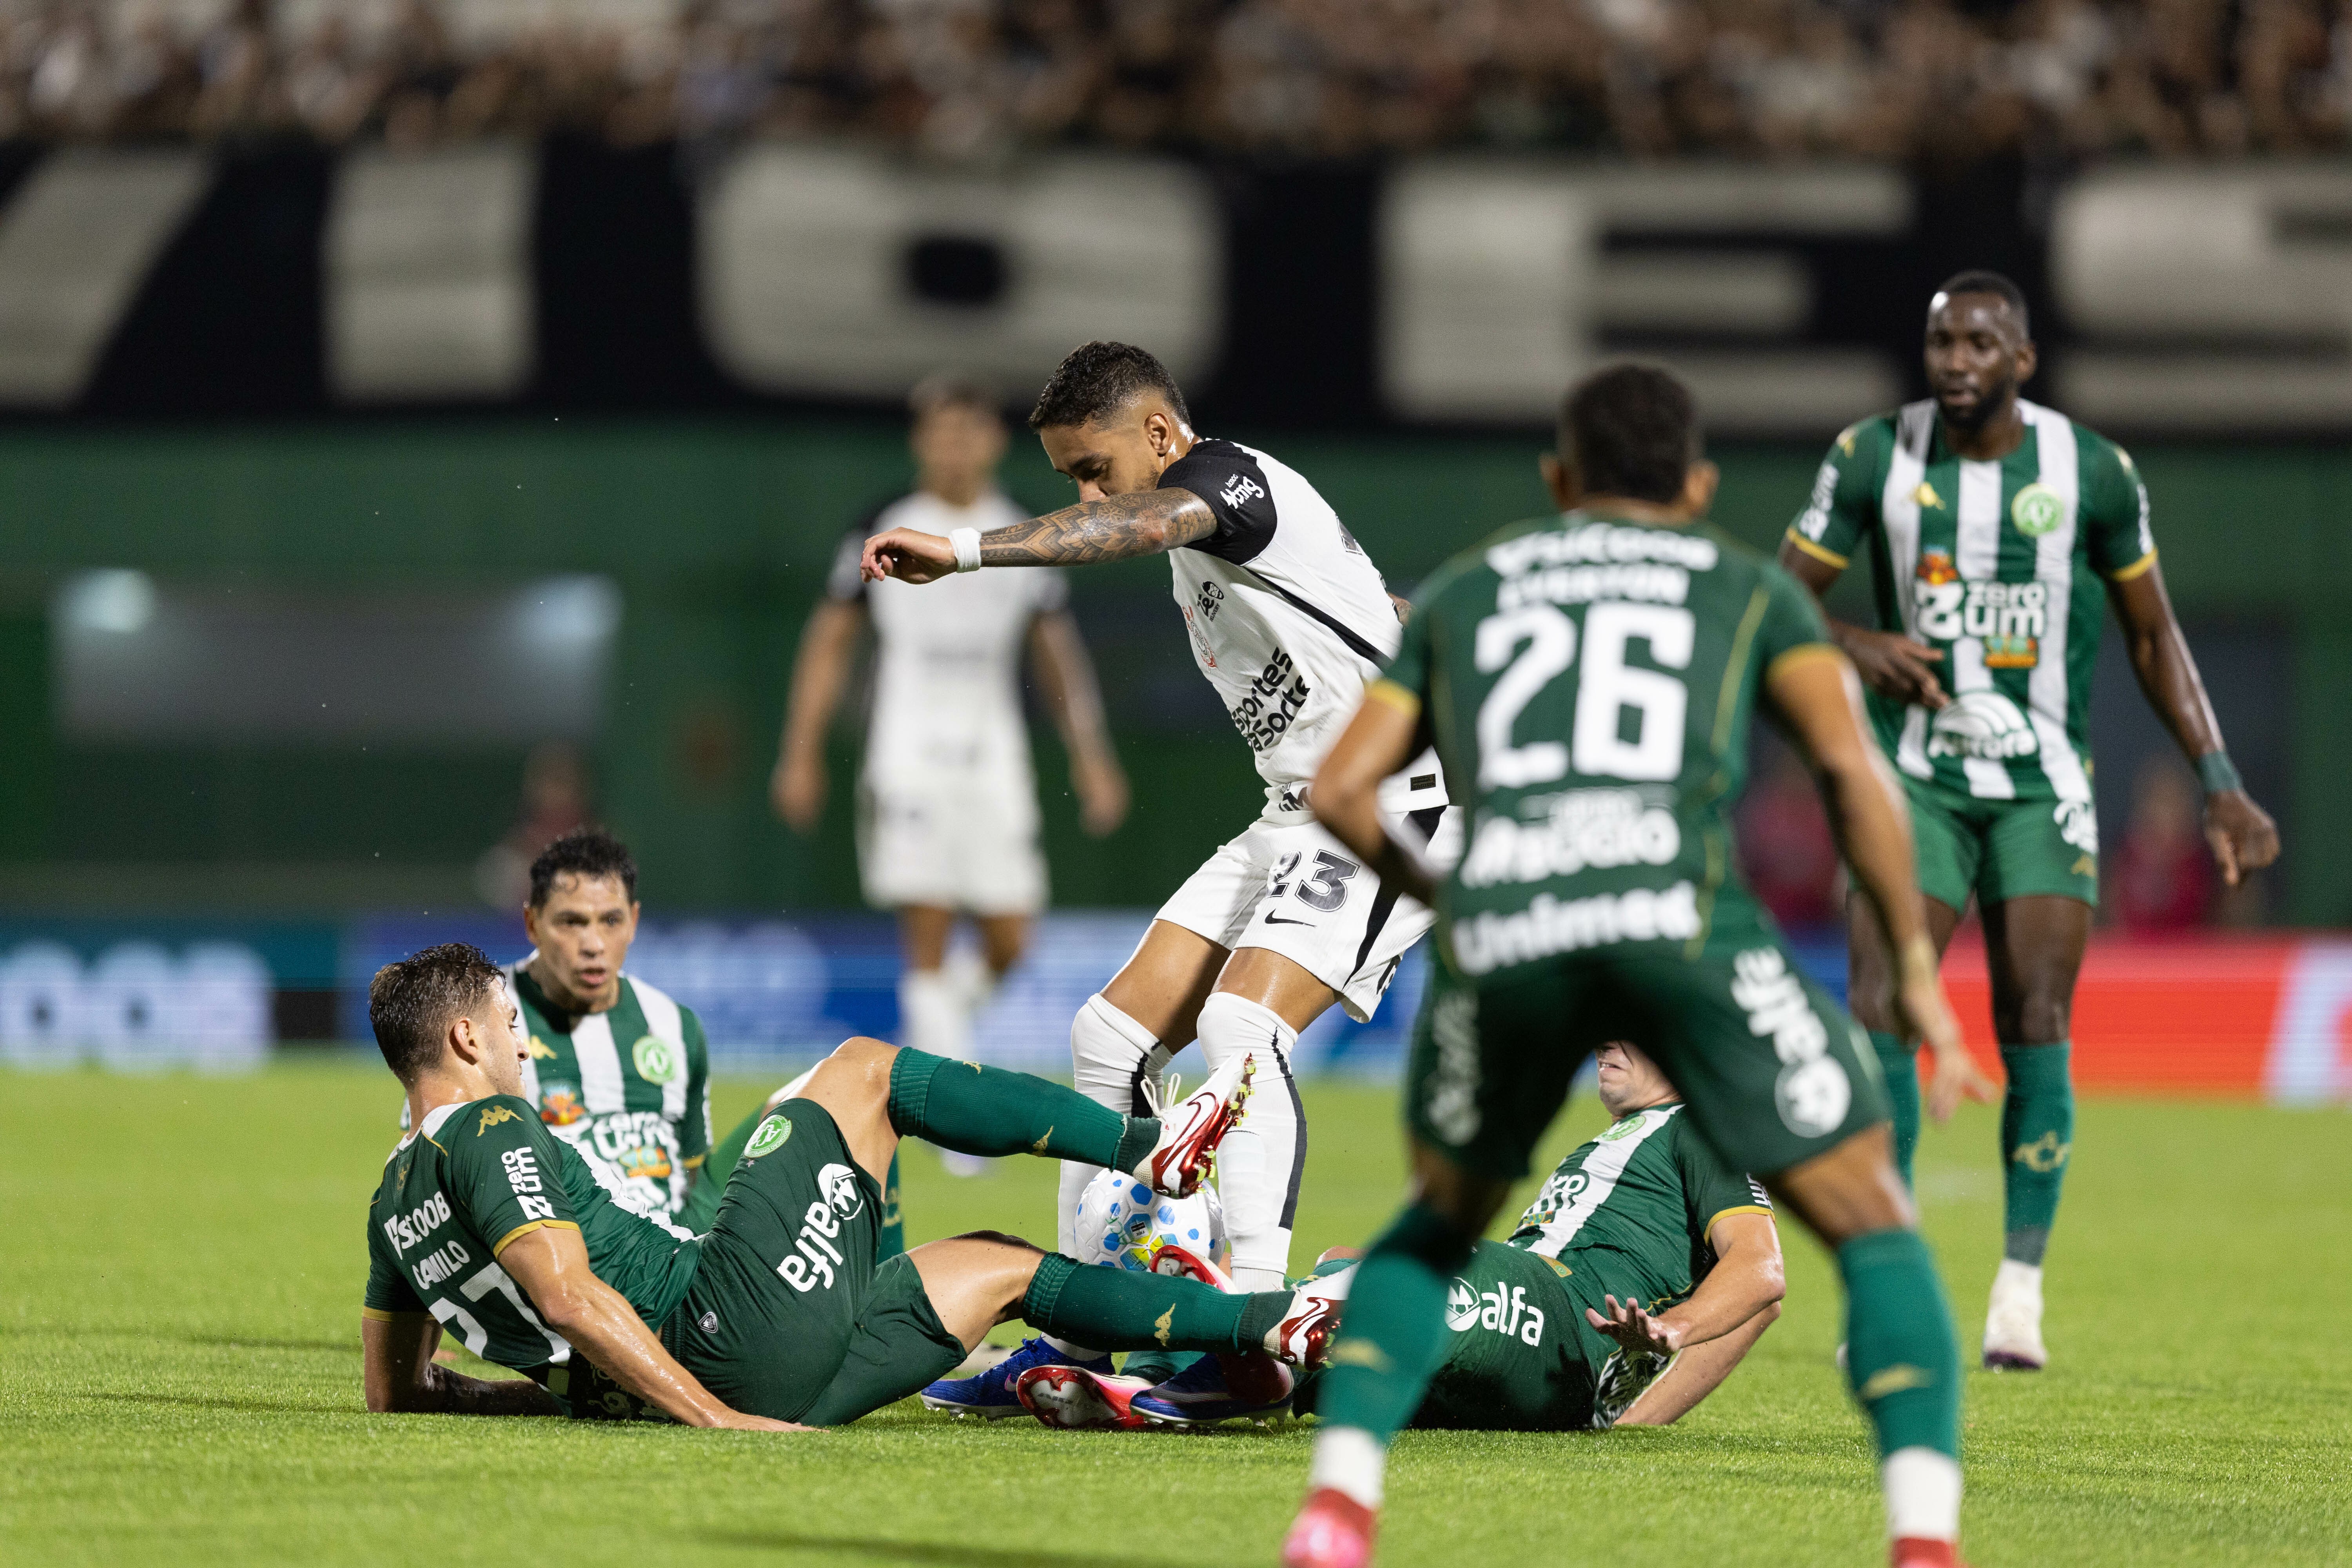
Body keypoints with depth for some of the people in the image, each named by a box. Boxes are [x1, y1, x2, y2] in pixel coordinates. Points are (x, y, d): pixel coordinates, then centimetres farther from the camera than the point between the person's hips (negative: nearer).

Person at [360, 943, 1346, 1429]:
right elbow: (568, 1297, -22)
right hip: (737, 1327, -9)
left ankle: (1278, 1325, 20)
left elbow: (395, 1390, 21)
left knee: (1003, 1267, 19)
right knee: (864, 1073, 4)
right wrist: (718, 1419, -22)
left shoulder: (395, 1201, 16)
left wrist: (577, 1392, 22)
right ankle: (1146, 1147, 9)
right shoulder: (494, 1130, -11)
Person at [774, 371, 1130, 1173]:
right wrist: (801, 753, 3)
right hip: (908, 762, -3)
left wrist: (1092, 759, 10)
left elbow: (1058, 655, 16)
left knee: (1008, 942, -2)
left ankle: (931, 1026, 29)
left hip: (995, 763, 3)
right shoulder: (883, 534, 2)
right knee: (928, 939, -10)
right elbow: (829, 642, 7)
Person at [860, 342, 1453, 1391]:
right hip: (1298, 813, 11)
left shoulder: (1227, 475, -14)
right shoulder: (1203, 521, 16)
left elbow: (1141, 525, -38)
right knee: (1113, 1034, 3)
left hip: (1396, 800, -11)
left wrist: (966, 552, -49)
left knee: (1241, 1024, -27)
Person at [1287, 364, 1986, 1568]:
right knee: (1875, 1231, 11)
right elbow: (1848, 761, 8)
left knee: (1440, 1224, 29)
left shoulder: (1464, 590, 32)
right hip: (1679, 914, -2)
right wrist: (1916, 965, 13)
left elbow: (1339, 791, 23)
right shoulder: (1751, 590, 27)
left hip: (1499, 927, 2)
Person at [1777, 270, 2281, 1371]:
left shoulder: (2093, 472, -5)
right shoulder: (1873, 458, -5)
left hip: (2043, 785, 0)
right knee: (1879, 1018, -12)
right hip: (1916, 775, 0)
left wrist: (2219, 784, 0)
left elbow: (2152, 633, 6)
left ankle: (2021, 1288, 5)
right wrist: (1854, 648, -21)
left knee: (2035, 1032, -7)